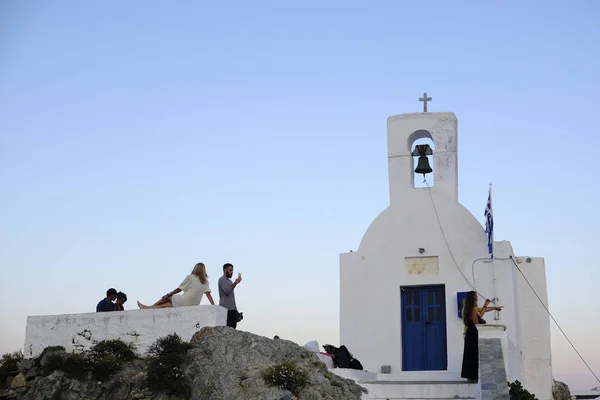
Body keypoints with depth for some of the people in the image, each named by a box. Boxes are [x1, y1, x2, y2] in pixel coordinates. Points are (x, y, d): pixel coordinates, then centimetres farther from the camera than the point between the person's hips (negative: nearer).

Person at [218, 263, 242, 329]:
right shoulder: (222, 279, -2)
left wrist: (236, 309, 19)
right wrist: (236, 282, -21)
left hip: (232, 308, 9)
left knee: (233, 327, -1)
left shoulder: (229, 281, 25)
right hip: (226, 309, -9)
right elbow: (227, 290, -21)